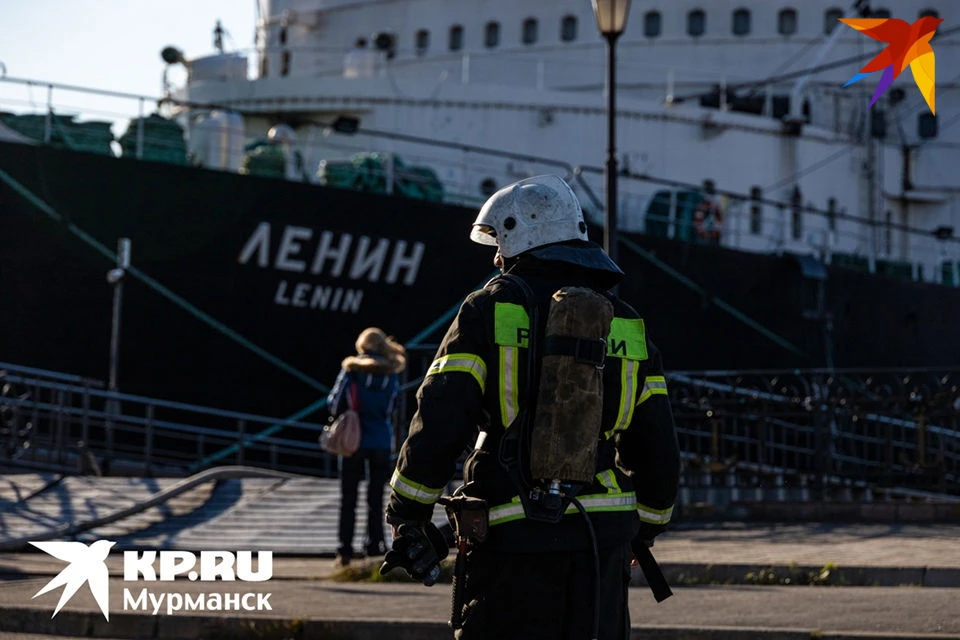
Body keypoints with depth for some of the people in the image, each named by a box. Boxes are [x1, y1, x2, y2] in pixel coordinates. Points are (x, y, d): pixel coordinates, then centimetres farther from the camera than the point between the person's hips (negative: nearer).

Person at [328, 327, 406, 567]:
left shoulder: (351, 369, -4)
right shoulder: (391, 374, 2)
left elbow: (334, 403, -2)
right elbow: (392, 410, 6)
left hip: (353, 440, -1)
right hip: (382, 442, 2)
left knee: (348, 499, 3)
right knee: (376, 499, 7)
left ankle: (345, 550, -1)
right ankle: (374, 549, 3)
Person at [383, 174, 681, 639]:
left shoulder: (490, 308, -3)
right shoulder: (626, 323, 10)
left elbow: (438, 426, -10)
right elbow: (657, 449, 10)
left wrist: (406, 517, 1)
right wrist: (644, 528, 25)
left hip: (514, 537, -4)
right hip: (603, 541, 4)